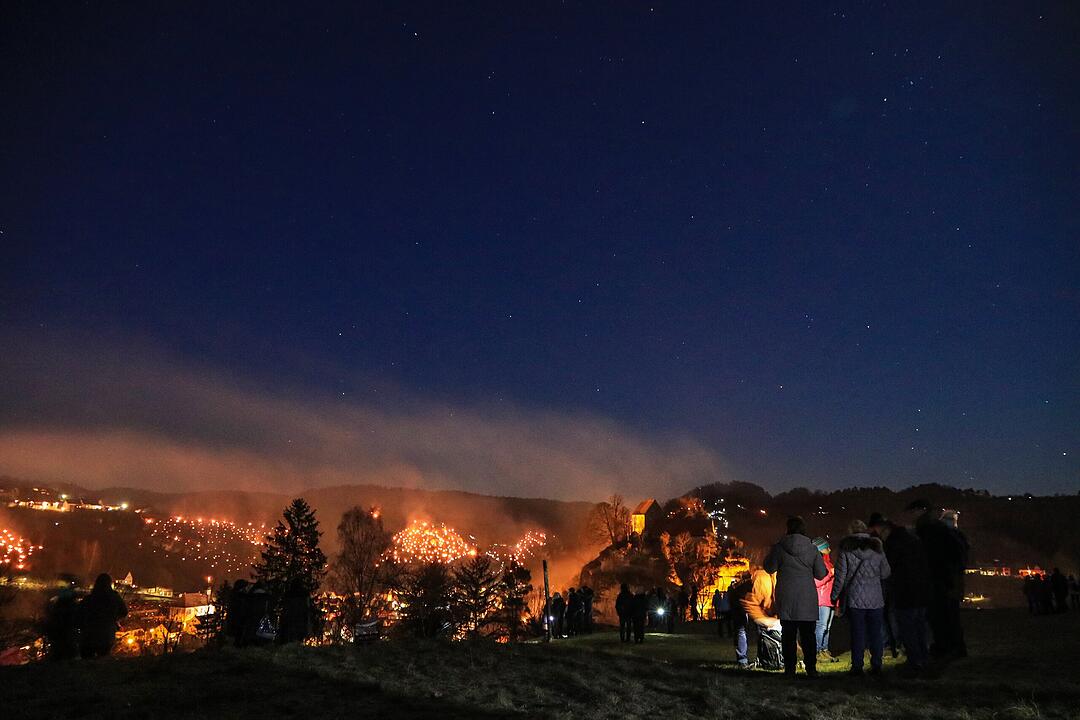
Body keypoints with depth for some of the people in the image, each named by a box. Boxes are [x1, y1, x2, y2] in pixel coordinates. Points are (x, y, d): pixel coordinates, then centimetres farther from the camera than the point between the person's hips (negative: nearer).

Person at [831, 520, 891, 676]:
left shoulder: (846, 549, -5)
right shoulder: (877, 548, 2)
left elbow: (840, 575, -6)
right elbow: (885, 573, 7)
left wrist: (835, 595, 3)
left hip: (854, 599, -2)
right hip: (875, 599, 2)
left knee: (857, 634, 3)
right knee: (875, 633, 10)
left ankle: (857, 666, 5)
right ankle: (876, 665, 12)